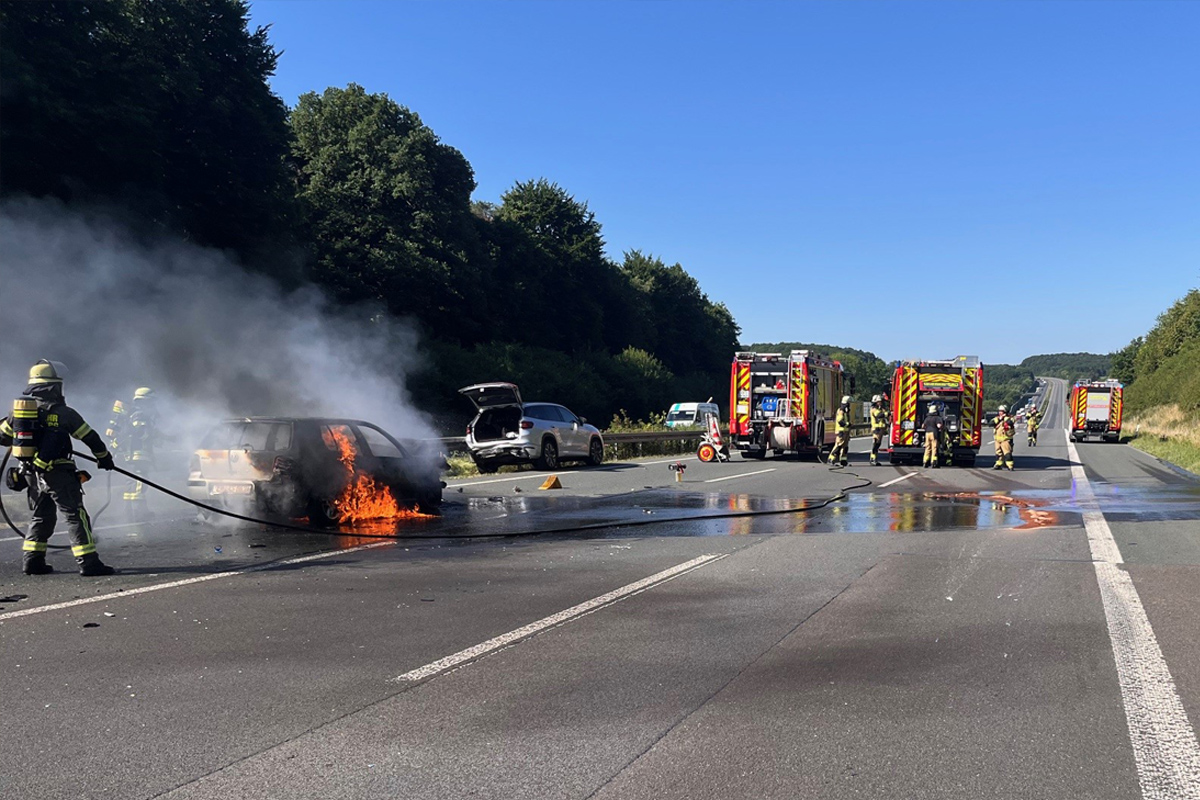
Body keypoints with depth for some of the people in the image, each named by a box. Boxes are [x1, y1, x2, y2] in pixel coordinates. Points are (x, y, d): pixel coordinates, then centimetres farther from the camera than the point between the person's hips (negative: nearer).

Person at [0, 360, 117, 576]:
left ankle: (32, 561, 23)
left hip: (37, 474, 7)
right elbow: (90, 437, -5)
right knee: (76, 516, -6)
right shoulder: (64, 413, -13)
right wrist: (104, 457, 11)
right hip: (60, 474, -7)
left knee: (42, 516, 20)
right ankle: (88, 563, -10)